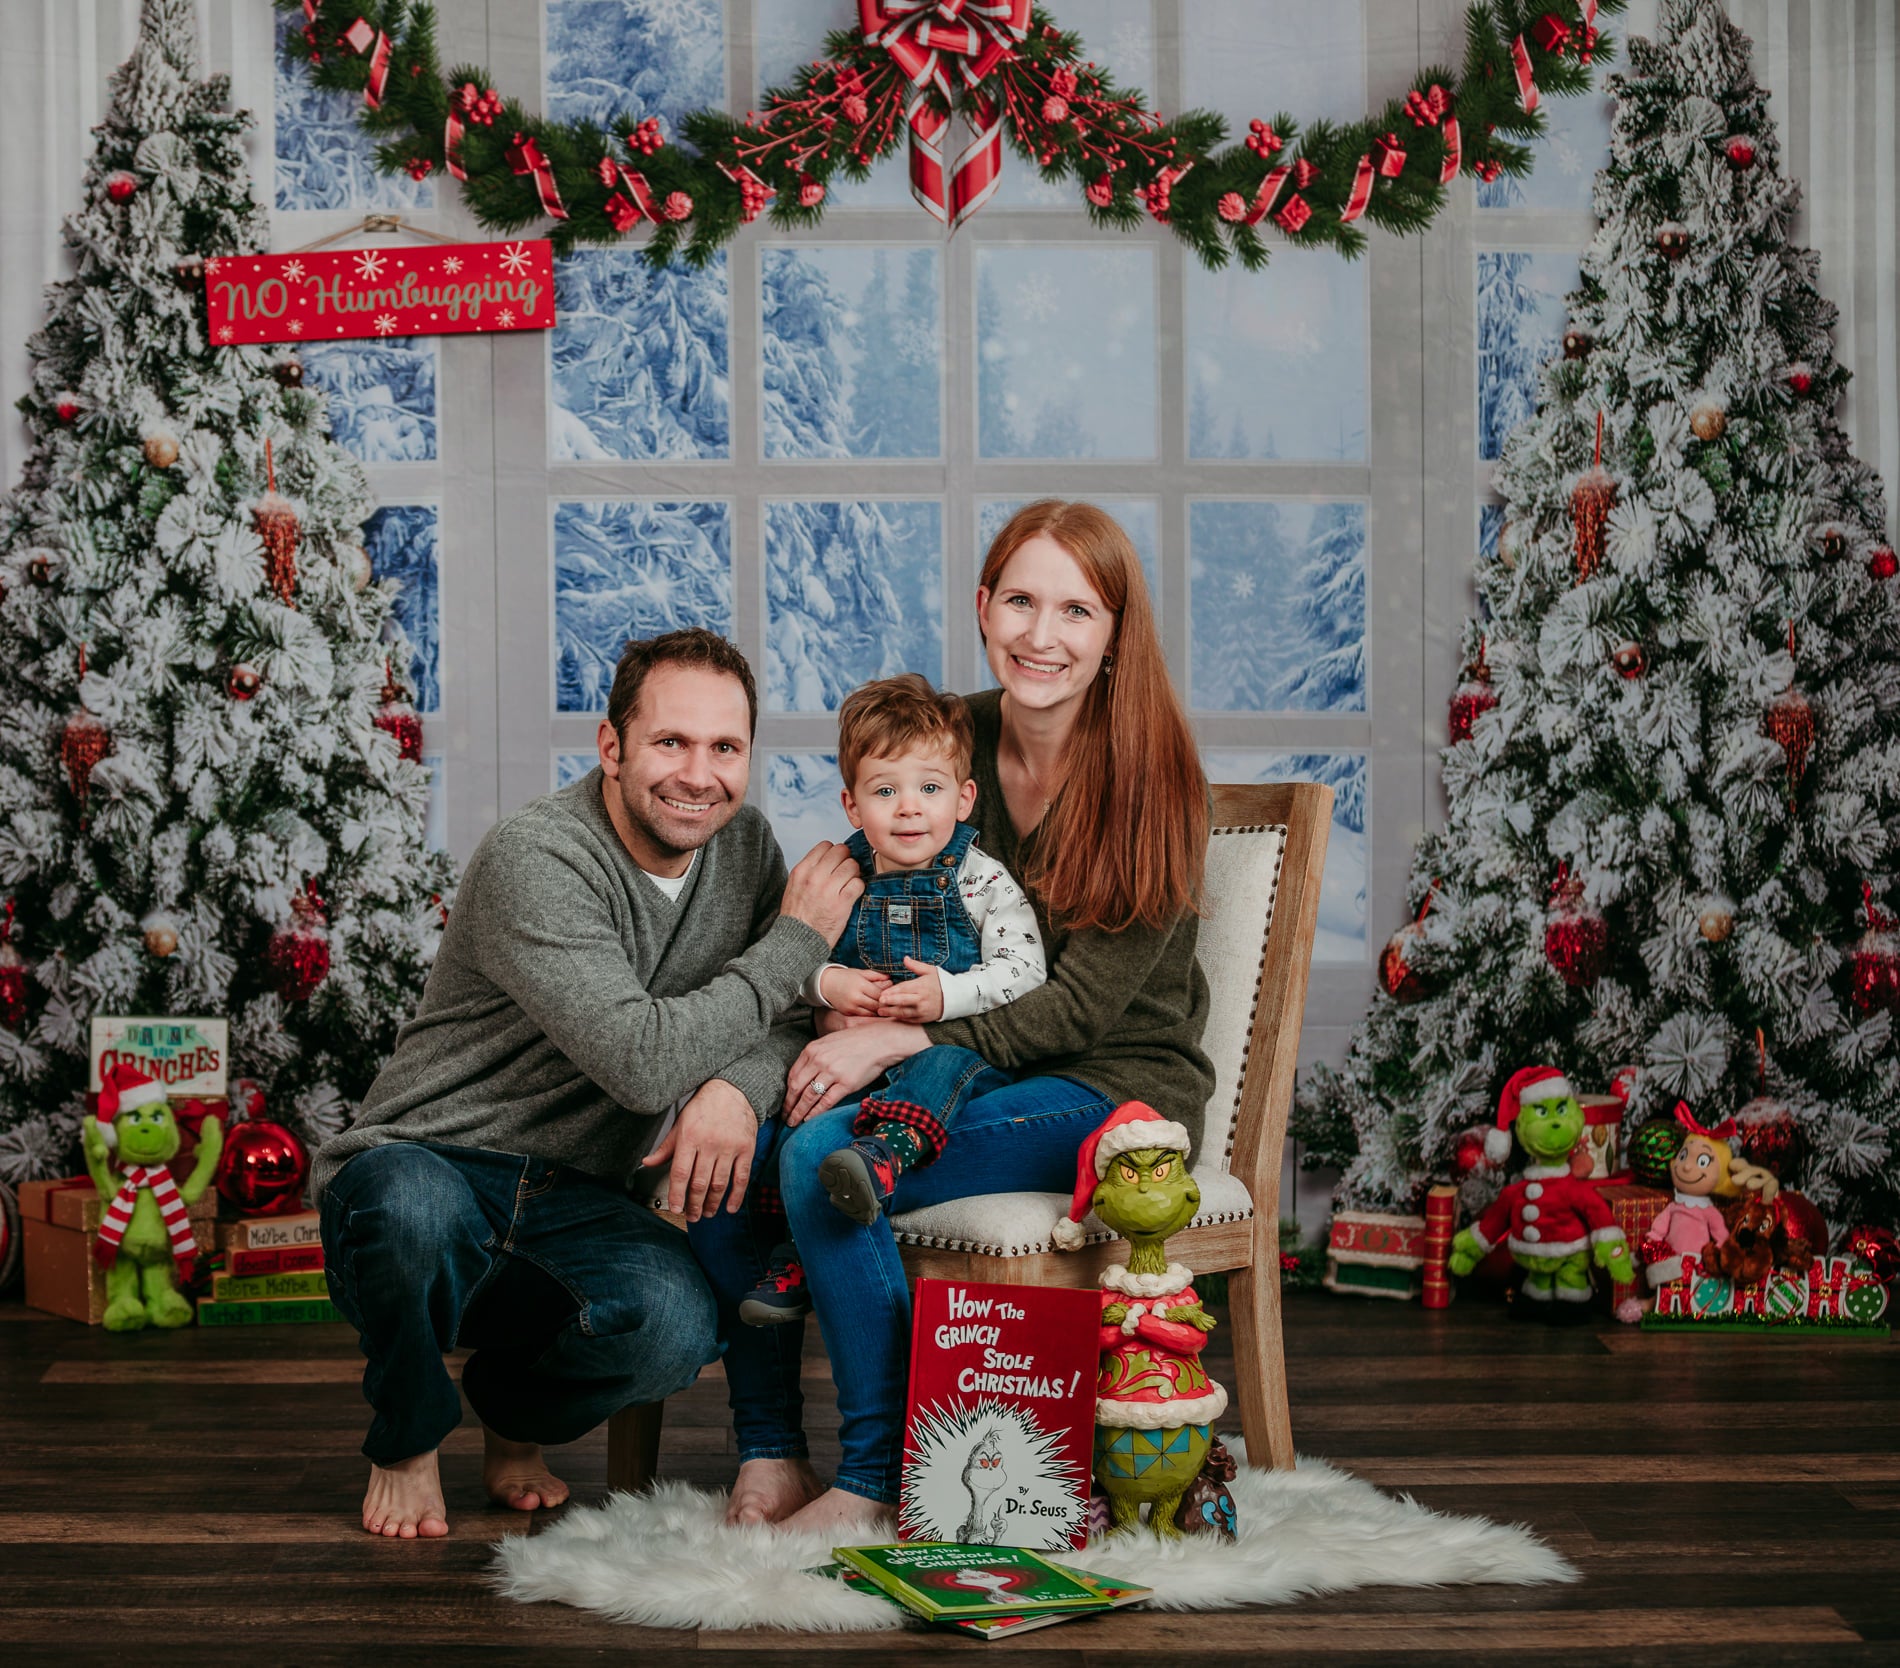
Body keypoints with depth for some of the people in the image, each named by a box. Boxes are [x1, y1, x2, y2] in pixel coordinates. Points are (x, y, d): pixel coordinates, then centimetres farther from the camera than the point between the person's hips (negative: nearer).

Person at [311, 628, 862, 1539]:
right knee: (413, 1207, -41)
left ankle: (515, 1417, 9)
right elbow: (643, 1061, -27)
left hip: (571, 1202, 5)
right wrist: (796, 941, -16)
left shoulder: (743, 843, 5)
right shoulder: (532, 858, -19)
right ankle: (408, 1439, -5)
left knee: (675, 1325, -29)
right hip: (424, 1164, -4)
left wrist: (739, 1088, -20)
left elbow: (789, 1021, 5)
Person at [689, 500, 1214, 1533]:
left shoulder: (1148, 779, -13)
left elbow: (1081, 1004, -17)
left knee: (824, 1157, -28)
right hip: (969, 1076, 6)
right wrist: (854, 1007, -12)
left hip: (1114, 1091, -6)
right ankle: (769, 1448, -6)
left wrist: (899, 1041, -23)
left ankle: (875, 1481, -15)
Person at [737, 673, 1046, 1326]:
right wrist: (827, 983, -11)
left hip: (948, 1044, -3)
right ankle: (793, 1254, -17)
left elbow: (1024, 970, -8)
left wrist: (947, 995, -22)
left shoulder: (982, 880, 0)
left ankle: (885, 1153, -62)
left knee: (944, 1065, -37)